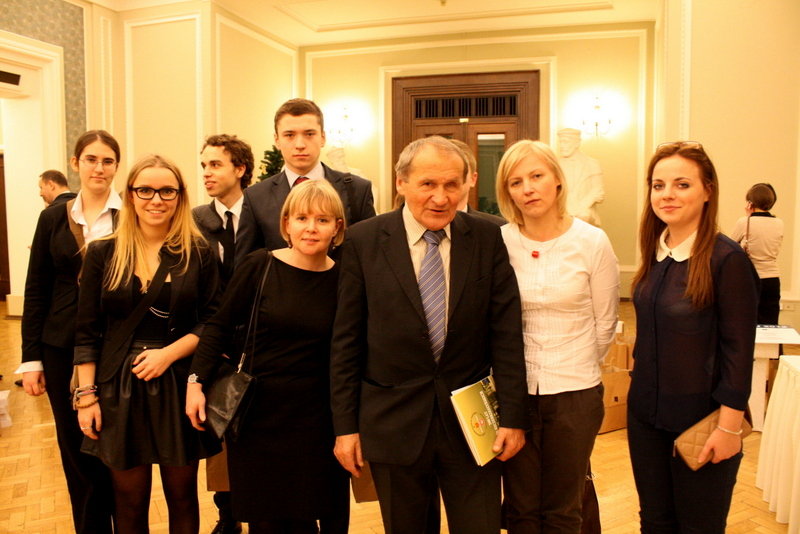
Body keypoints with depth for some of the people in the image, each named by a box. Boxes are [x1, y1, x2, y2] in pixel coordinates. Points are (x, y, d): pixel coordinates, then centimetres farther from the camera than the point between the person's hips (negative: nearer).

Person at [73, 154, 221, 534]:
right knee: (130, 501, 12)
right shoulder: (103, 253, 1)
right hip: (119, 389, 1)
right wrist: (86, 395, -2)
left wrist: (168, 353, -15)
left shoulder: (198, 253, -1)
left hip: (179, 385, 0)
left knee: (182, 496, 12)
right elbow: (87, 332, 2)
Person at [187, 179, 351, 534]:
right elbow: (220, 326, 0)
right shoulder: (259, 266, -7)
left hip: (315, 420, 0)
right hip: (259, 412, 0)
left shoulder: (343, 279, -4)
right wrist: (196, 382, -5)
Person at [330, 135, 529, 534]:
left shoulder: (487, 239, -3)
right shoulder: (363, 241, -6)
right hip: (394, 423, 0)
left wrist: (513, 416, -3)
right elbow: (346, 340, -3)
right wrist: (345, 425, -2)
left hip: (472, 422, 1)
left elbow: (506, 333, -1)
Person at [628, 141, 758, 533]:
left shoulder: (726, 259, -16)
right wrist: (643, 391, 11)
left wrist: (729, 428, -14)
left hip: (700, 420, -5)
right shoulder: (655, 253, 2)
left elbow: (739, 350, -14)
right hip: (646, 414, 6)